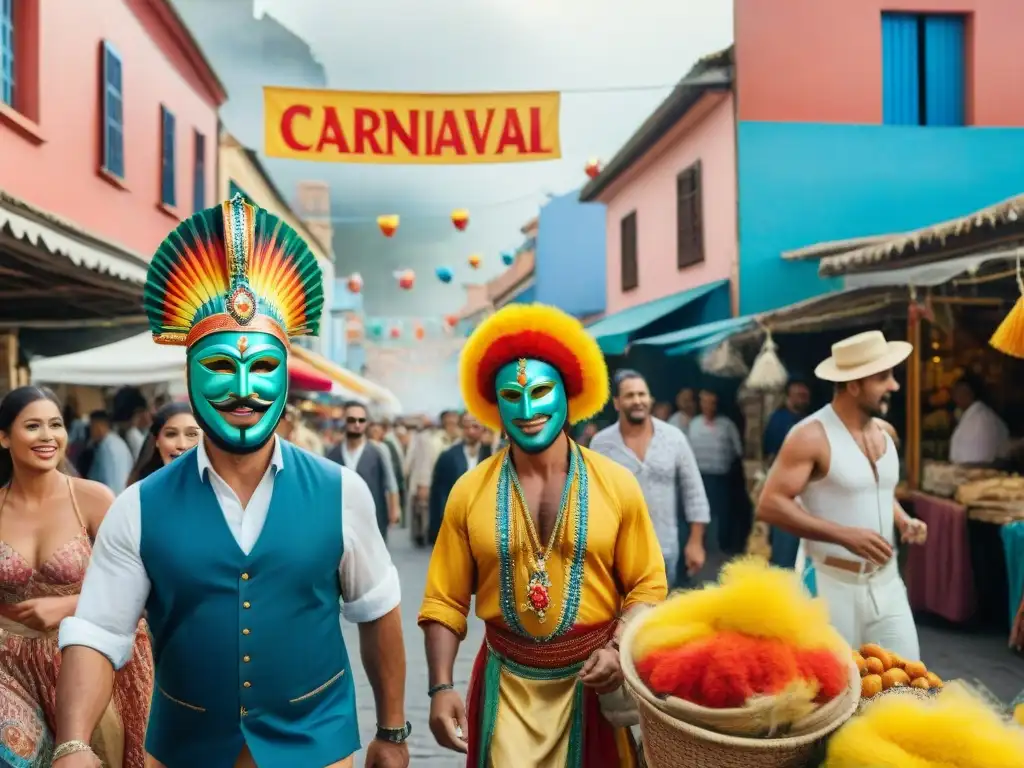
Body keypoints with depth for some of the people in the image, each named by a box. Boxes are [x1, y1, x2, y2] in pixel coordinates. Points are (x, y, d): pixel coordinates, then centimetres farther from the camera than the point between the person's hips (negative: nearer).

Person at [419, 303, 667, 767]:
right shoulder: (469, 492, -6)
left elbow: (647, 586, -2)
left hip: (591, 680, 0)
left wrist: (618, 650, -16)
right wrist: (441, 687, -10)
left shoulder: (616, 485, -7)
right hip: (506, 682, 0)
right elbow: (445, 601, -2)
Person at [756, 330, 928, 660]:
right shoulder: (811, 436, -16)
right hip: (831, 583, -6)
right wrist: (845, 535, -25)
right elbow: (770, 505, -21)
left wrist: (904, 520, 1)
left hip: (885, 580, 6)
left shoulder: (884, 431, 7)